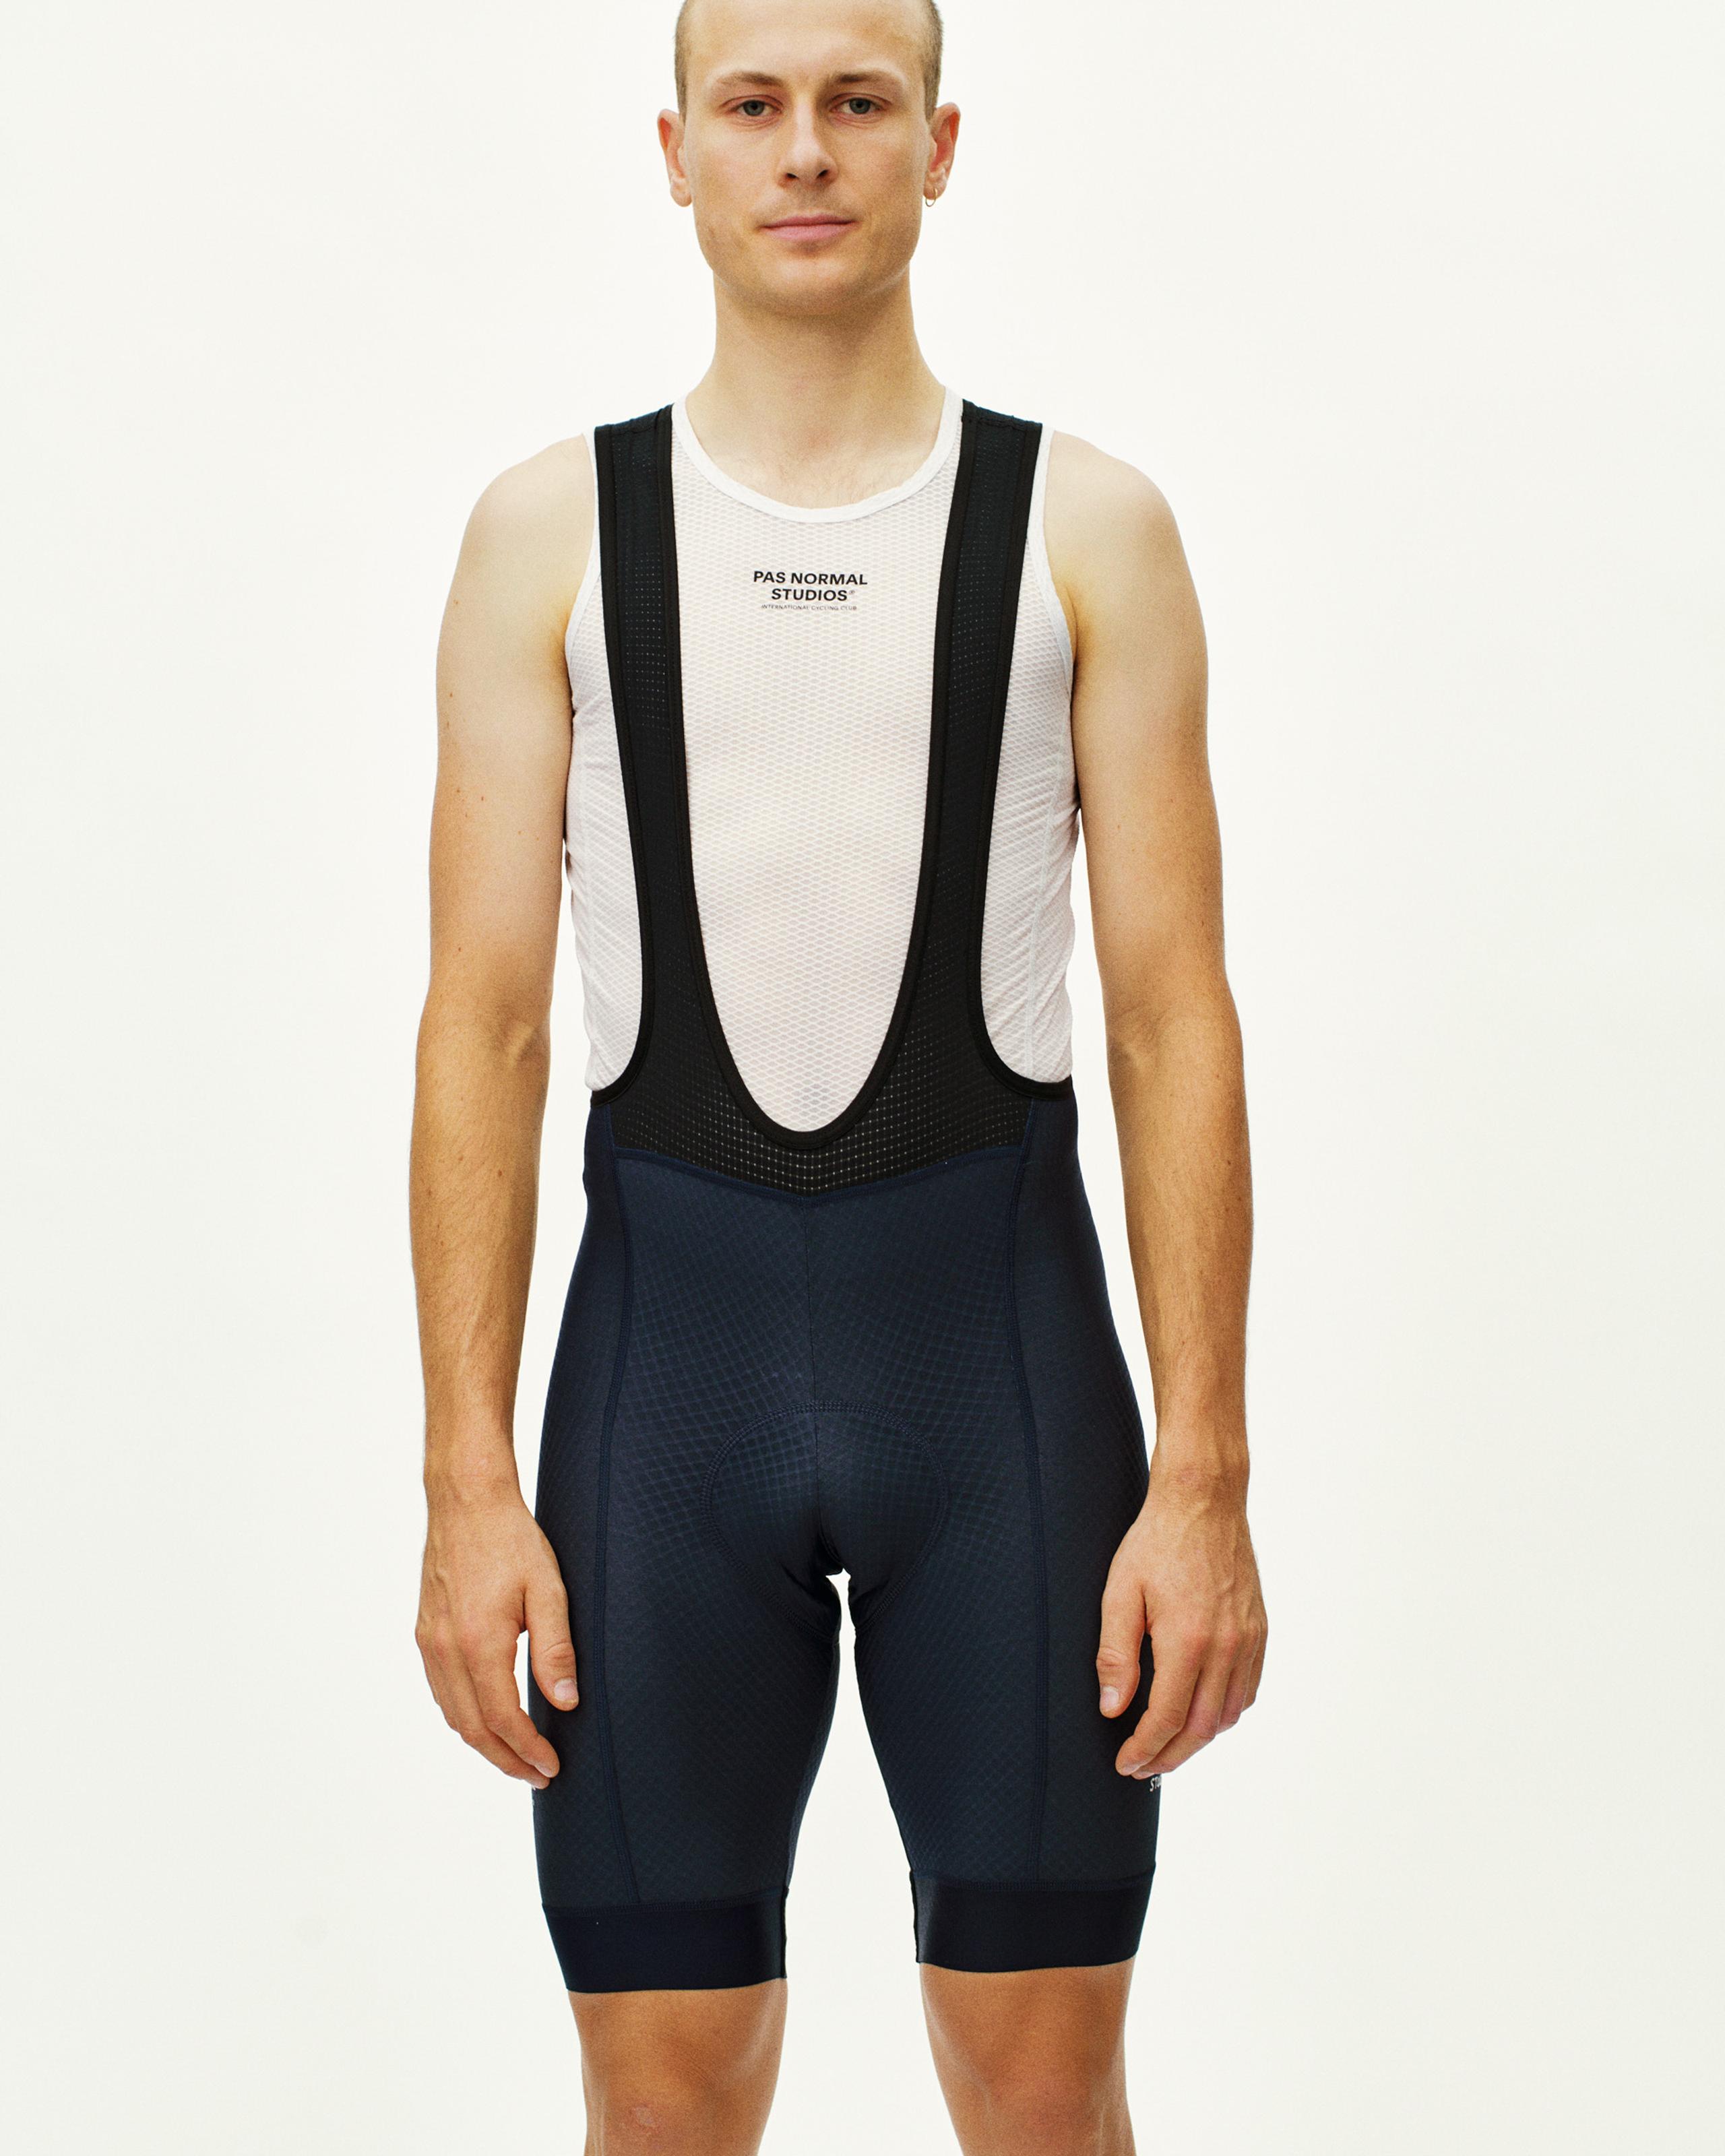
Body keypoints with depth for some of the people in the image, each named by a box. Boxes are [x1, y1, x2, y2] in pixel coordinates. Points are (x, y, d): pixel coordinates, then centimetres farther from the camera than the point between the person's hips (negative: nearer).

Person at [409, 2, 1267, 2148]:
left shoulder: (1088, 529, 3)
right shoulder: (550, 531, 5)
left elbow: (1174, 1016, -1)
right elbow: (483, 1022, 1)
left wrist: (1205, 1478, -9)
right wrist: (469, 1485, -7)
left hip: (996, 1308, 0)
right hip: (671, 1316, 1)